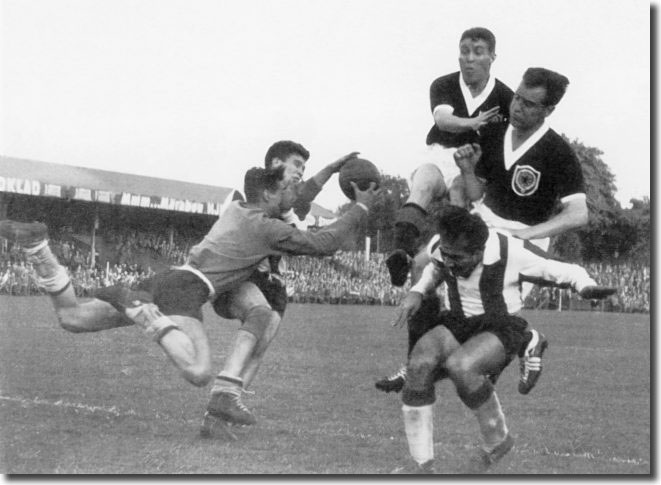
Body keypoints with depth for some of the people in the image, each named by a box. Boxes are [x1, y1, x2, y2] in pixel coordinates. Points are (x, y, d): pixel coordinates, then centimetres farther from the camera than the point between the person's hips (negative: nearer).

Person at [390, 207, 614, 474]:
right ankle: (421, 464, -21)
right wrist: (416, 292, 1)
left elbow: (566, 272, -9)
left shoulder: (512, 252, -20)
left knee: (459, 366, -37)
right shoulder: (440, 247, -8)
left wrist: (587, 287, -31)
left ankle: (497, 440, -11)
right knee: (418, 366, -29)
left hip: (501, 331, -4)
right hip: (456, 325, 4)